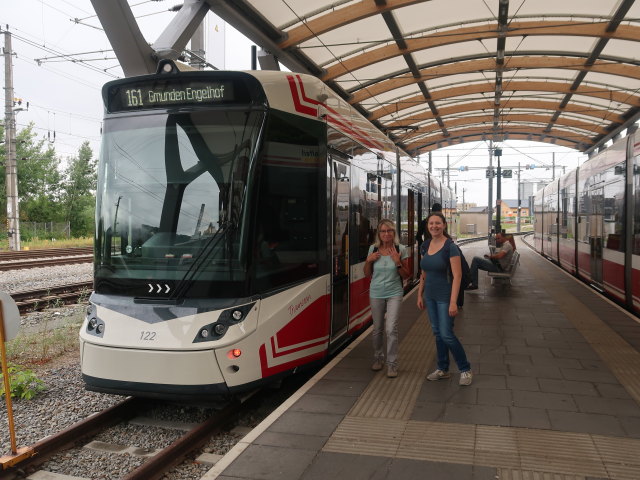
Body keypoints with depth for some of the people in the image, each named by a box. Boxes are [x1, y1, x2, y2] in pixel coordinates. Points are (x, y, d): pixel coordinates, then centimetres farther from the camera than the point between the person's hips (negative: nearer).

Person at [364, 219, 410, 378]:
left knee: (391, 329, -11)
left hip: (394, 294, -2)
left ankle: (392, 364, 1)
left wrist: (398, 262, -17)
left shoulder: (400, 249, -5)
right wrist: (369, 260, -10)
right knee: (377, 329, 12)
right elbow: (367, 274, 7)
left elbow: (406, 275, -2)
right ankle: (378, 358, 32)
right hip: (376, 293, 2)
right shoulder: (373, 249, 0)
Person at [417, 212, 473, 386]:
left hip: (445, 297, -6)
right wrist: (420, 295, 12)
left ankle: (466, 370, 14)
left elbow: (457, 276, -18)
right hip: (430, 297, 6)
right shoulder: (426, 246, 5)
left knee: (446, 335, -4)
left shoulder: (450, 247, -15)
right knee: (437, 333, 14)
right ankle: (442, 369, 26)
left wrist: (453, 302, -22)